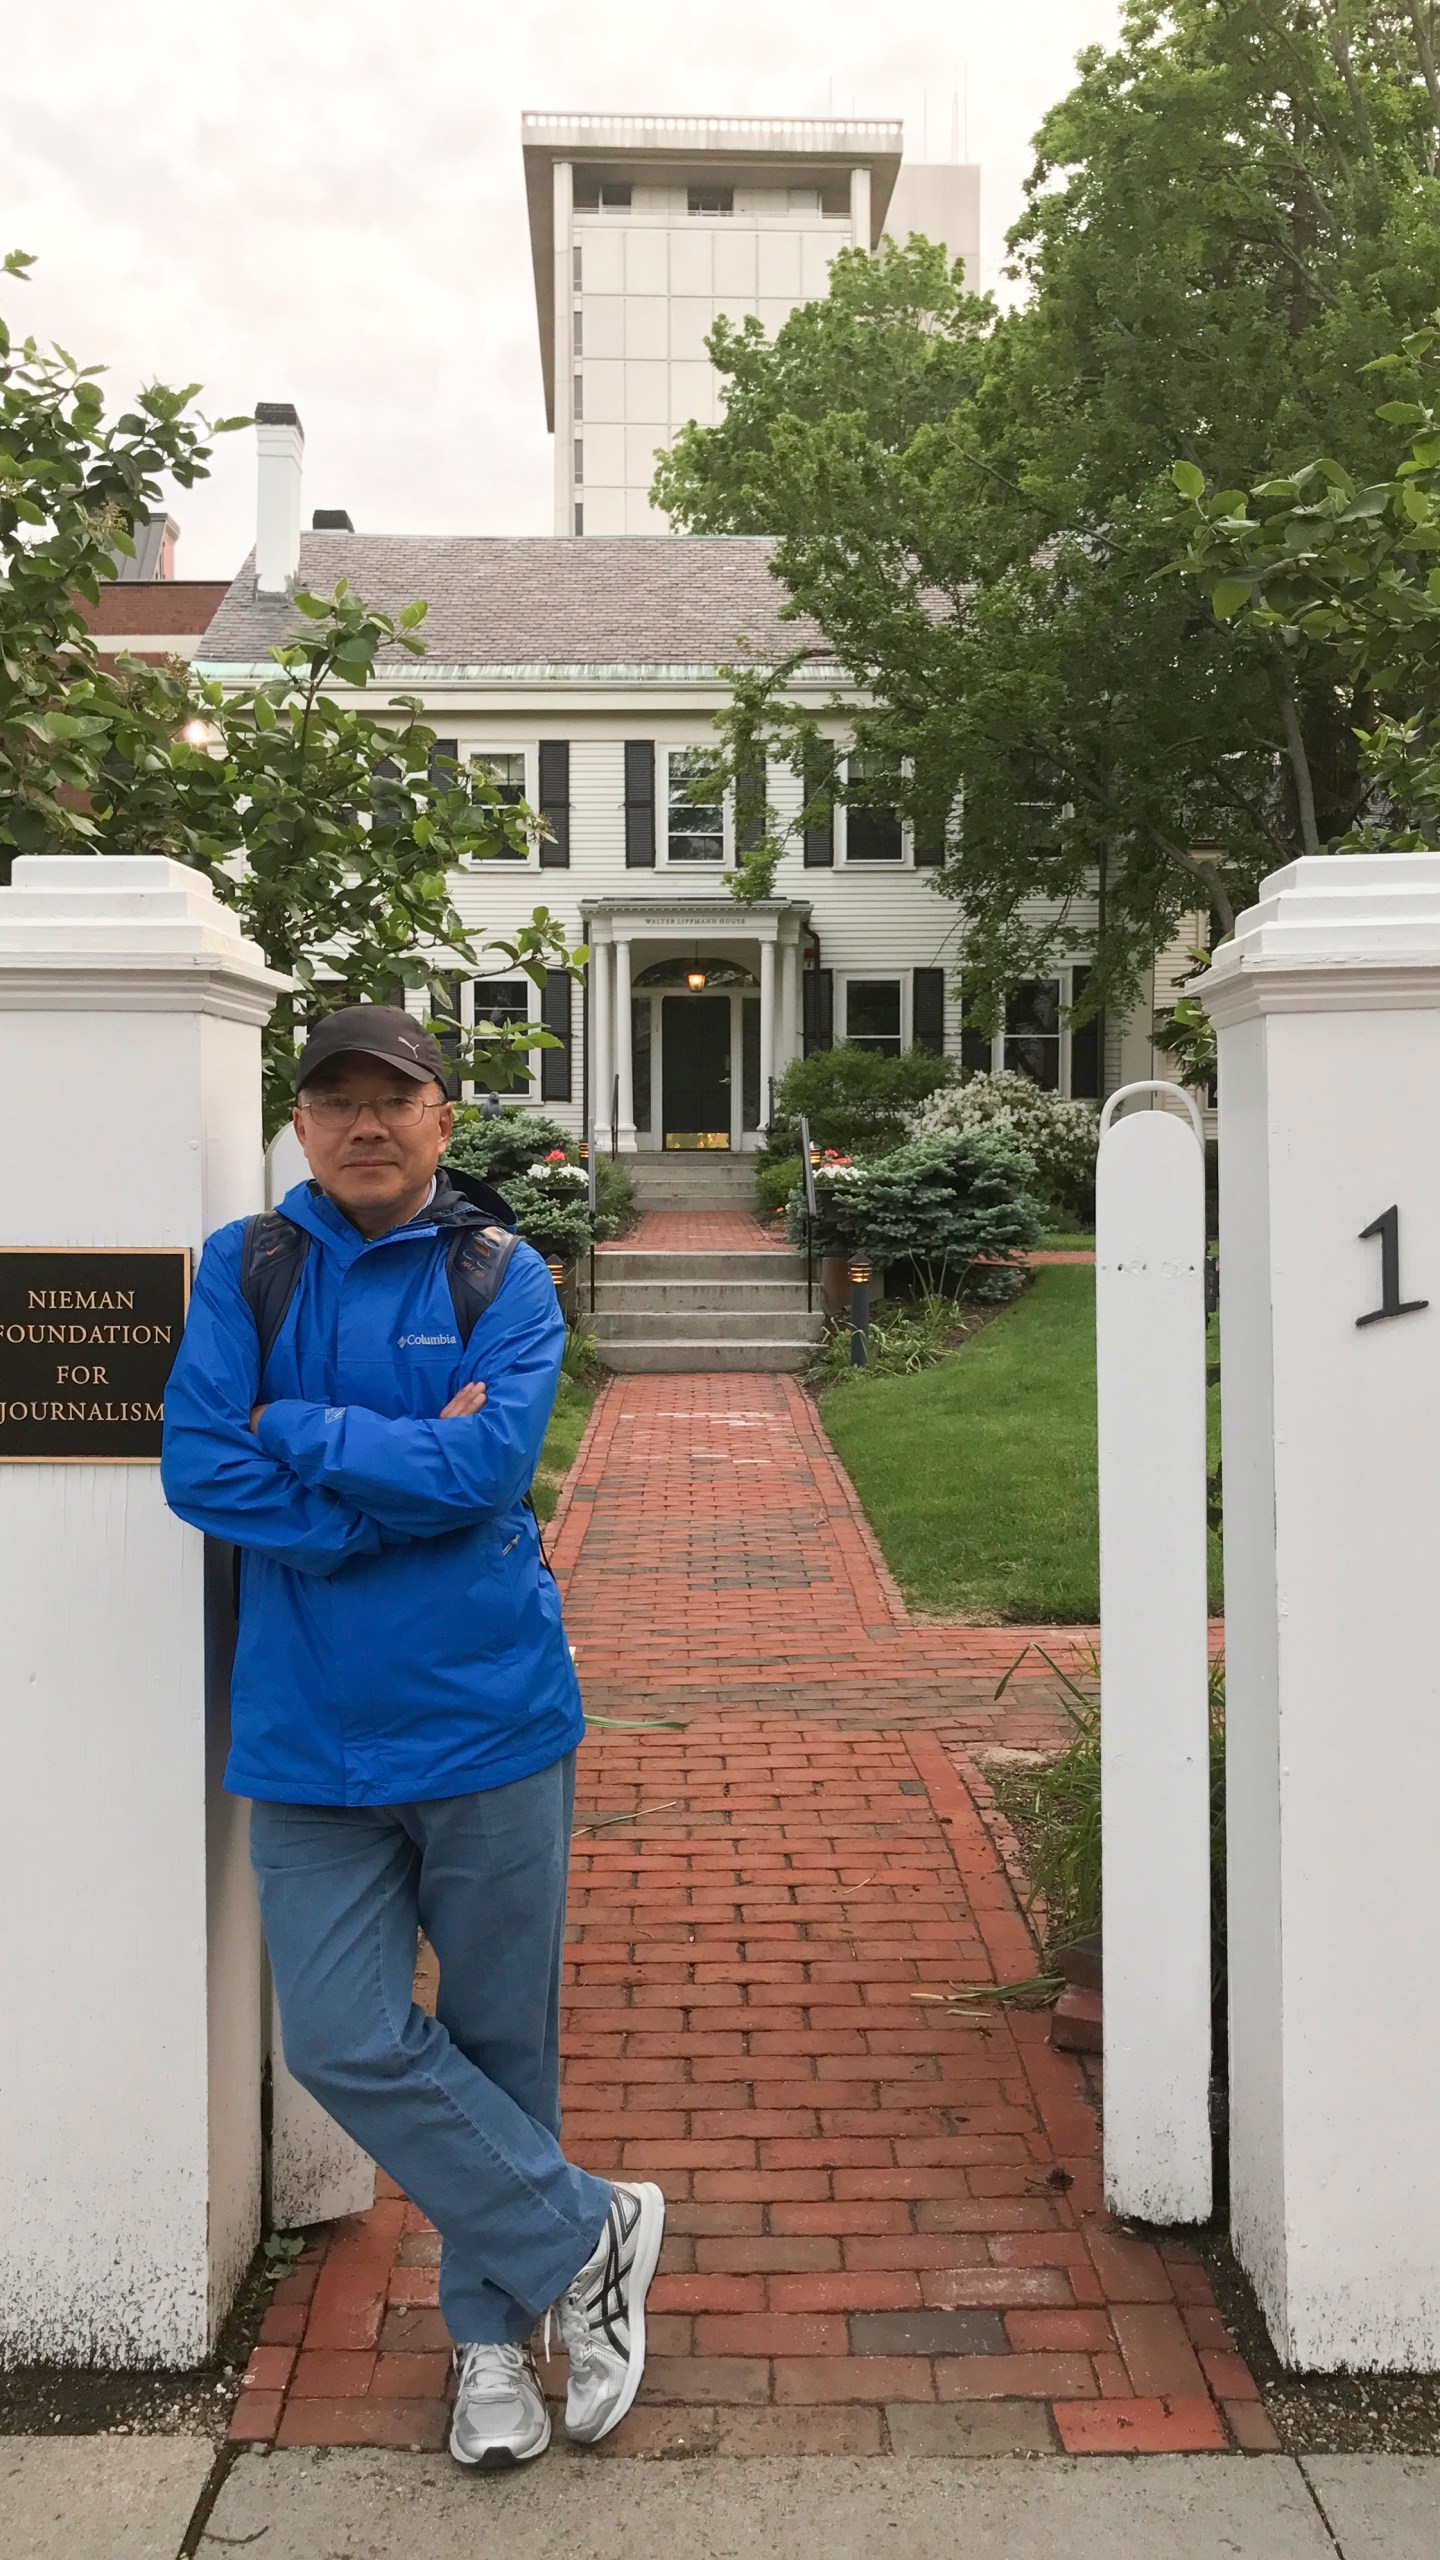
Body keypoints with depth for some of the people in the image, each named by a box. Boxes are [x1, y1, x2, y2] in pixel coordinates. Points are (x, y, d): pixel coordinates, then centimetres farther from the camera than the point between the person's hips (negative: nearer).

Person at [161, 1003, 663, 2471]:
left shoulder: (501, 1274, -1)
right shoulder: (244, 1269, 3)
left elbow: (489, 1464, -16)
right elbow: (197, 1468, -9)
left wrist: (300, 1435, -10)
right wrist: (409, 1468, -13)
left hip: (488, 1716, -1)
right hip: (309, 1734, 2)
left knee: (498, 2038, 11)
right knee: (347, 2044, -1)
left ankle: (493, 2329, 33)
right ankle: (589, 2238, 20)